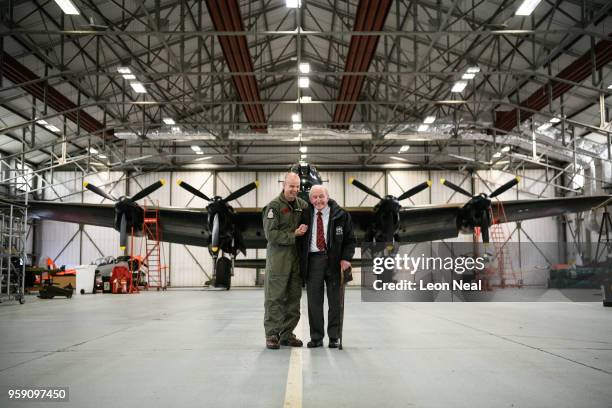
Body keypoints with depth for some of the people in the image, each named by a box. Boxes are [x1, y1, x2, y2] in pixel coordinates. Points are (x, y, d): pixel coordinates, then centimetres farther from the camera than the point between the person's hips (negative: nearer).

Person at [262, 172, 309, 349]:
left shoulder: (302, 205, 10)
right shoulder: (274, 206, -7)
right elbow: (271, 234, -14)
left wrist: (305, 231, 1)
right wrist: (293, 235, -16)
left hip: (297, 257, 6)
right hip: (278, 257, -6)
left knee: (294, 297, 10)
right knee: (275, 298, -2)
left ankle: (287, 334, 20)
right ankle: (272, 335, 5)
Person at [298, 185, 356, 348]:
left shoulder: (340, 215, 1)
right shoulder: (306, 215, 6)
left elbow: (350, 239, 5)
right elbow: (300, 240, 12)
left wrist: (346, 258, -8)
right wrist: (301, 261, 2)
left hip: (334, 260, -1)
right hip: (313, 260, 1)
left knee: (335, 301, 5)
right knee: (314, 301, 2)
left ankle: (334, 337, 15)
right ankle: (316, 337, 12)